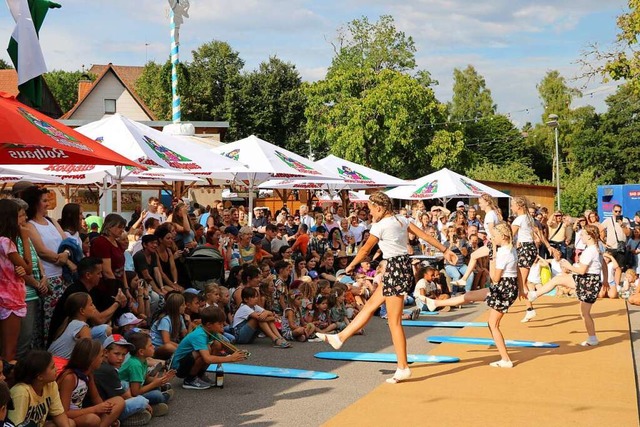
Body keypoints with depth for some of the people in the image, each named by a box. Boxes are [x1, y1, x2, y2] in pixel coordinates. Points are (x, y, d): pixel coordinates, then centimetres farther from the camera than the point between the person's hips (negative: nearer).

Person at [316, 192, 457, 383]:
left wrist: (351, 266, 13)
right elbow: (425, 235, 9)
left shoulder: (380, 226, -13)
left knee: (394, 322, -4)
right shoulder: (402, 219, 9)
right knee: (370, 305, 16)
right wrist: (445, 251, 15)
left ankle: (403, 368, 0)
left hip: (395, 269, -10)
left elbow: (365, 249, -2)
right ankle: (339, 338, 26)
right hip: (404, 265, 10)